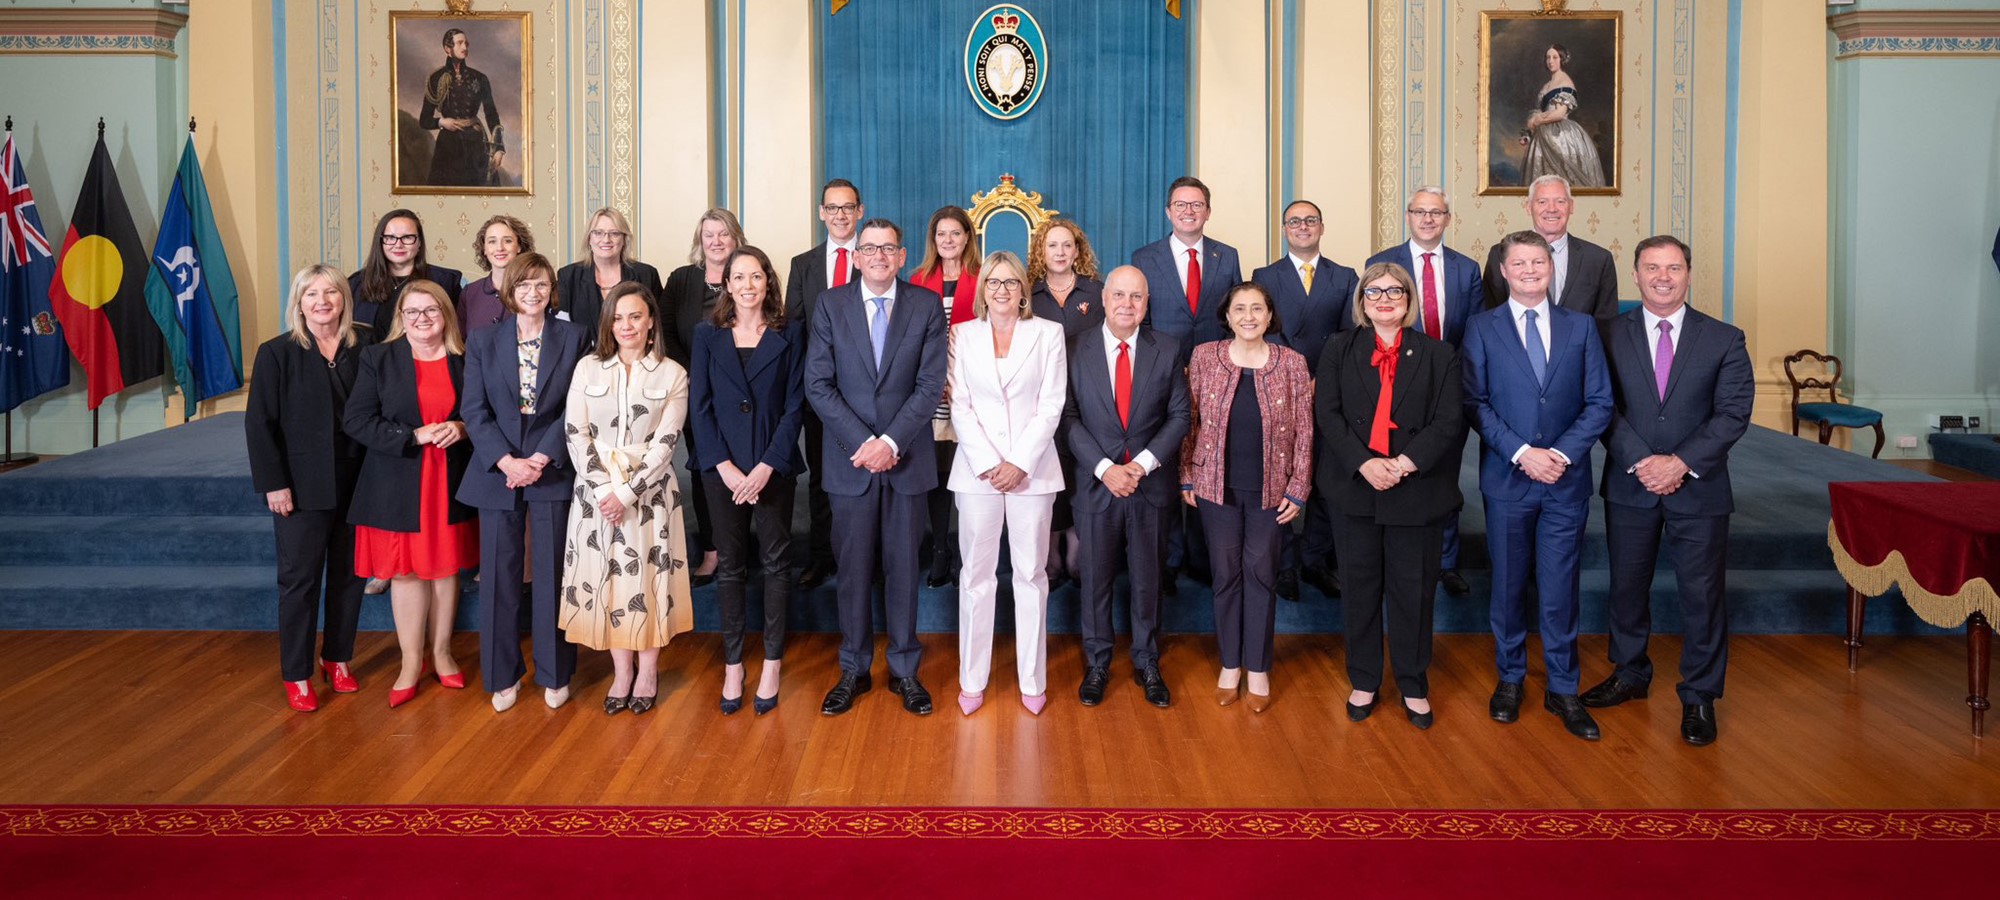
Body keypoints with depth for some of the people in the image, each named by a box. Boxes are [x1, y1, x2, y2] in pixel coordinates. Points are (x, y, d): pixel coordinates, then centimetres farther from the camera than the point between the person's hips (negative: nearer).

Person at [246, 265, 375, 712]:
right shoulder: (277, 353, -5)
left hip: (356, 481, 3)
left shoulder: (366, 345, 1)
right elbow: (259, 422, -6)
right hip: (303, 486, -3)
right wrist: (273, 483, -11)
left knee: (349, 573, 11)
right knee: (300, 579, 4)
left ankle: (338, 658, 28)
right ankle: (296, 675, 15)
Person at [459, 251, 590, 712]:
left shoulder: (573, 337, 4)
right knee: (499, 577, 5)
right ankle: (503, 675, 17)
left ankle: (554, 674, 15)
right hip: (497, 471, 1)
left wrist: (542, 457, -14)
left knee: (552, 574, 3)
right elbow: (475, 411, 1)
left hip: (553, 470, -1)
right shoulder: (483, 341, 6)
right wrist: (506, 462, -14)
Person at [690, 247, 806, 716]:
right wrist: (725, 466, -10)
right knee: (730, 566, 6)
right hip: (723, 466, 1)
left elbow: (794, 405, -3)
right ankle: (732, 665, 13)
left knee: (775, 562, 4)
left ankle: (772, 664, 12)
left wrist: (767, 466, -12)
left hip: (774, 465, -1)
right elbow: (699, 406, 1)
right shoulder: (708, 334, 5)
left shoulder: (789, 334, 2)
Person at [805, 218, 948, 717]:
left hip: (907, 458, 0)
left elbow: (930, 385, -5)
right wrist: (862, 442, -13)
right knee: (854, 568, 7)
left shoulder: (927, 305, 1)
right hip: (850, 458, 0)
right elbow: (818, 384, -3)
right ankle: (854, 670, 19)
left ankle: (904, 669, 19)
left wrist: (891, 442, -15)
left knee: (903, 566, 7)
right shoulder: (830, 305, 2)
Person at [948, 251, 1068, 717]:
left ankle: (1032, 680, 11)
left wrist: (1019, 463, -10)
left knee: (1031, 573, 3)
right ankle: (972, 680, 11)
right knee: (976, 574, 3)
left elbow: (1051, 405, -1)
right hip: (977, 469, 1)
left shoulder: (1049, 334, 5)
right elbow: (959, 407, 3)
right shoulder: (962, 335, 8)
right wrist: (988, 464, -9)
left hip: (1031, 469, -1)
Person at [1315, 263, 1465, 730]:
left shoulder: (1438, 355, 4)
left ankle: (1414, 686, 19)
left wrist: (1405, 463, -17)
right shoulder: (1339, 351, 6)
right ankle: (1364, 681, 21)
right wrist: (1364, 463, -17)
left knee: (1413, 589, 5)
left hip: (1417, 491, -1)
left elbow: (1449, 421, -4)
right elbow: (1328, 412, -4)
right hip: (1355, 487, 1)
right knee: (1361, 585, 9)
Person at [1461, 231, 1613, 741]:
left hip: (1566, 481, 1)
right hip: (1507, 479, 0)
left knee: (1560, 589, 5)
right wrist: (1521, 452, -16)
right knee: (1508, 586, 11)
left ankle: (1562, 690, 17)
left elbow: (1599, 403, 2)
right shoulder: (1482, 329, 2)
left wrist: (1563, 453, -12)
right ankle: (1510, 678, 26)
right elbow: (1475, 403, -5)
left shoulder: (1580, 327, 6)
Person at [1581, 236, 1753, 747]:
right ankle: (1630, 675, 32)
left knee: (1702, 594, 4)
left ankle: (1699, 696, 18)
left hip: (1699, 490, -1)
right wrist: (1641, 462, -17)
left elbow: (1733, 414, -7)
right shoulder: (1610, 336, 0)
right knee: (1627, 587, 13)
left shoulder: (1724, 340, 0)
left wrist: (1682, 463, -18)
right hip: (1629, 488, 1)